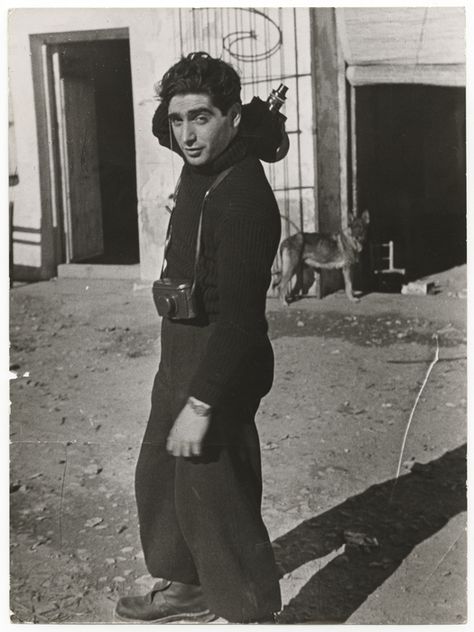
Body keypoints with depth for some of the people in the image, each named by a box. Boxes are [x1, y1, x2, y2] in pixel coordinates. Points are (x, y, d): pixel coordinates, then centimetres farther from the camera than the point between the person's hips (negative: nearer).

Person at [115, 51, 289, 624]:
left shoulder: (242, 196, -25)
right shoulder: (198, 174, 4)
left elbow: (239, 313, -27)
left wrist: (201, 404, -26)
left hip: (220, 369, -10)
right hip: (179, 358, 10)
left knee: (214, 498, 3)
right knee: (158, 478, 23)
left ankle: (252, 613, 24)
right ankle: (184, 588, 44)